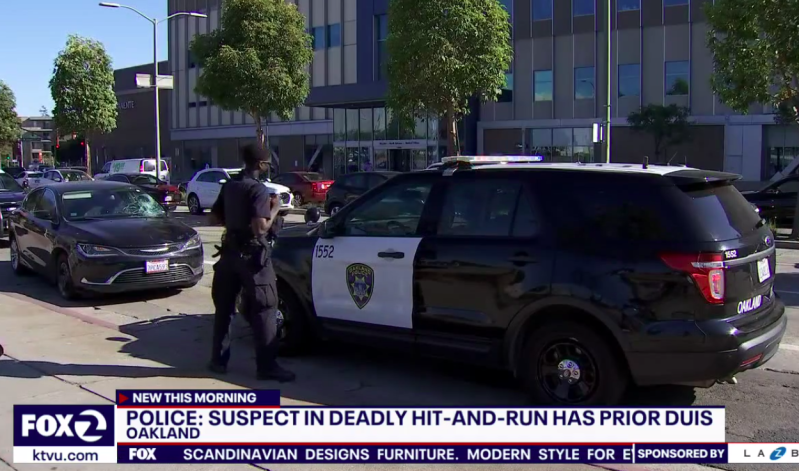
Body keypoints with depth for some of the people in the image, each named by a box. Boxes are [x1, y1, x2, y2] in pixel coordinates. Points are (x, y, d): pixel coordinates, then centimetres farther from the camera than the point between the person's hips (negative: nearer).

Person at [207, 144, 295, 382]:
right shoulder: (258, 189, -15)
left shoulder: (229, 186, 10)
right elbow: (260, 228, -23)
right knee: (263, 311, -3)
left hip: (230, 251, 8)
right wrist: (274, 209, -8)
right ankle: (267, 366, -2)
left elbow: (215, 218, 17)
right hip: (252, 255, -8)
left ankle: (218, 360, 20)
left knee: (223, 308, 14)